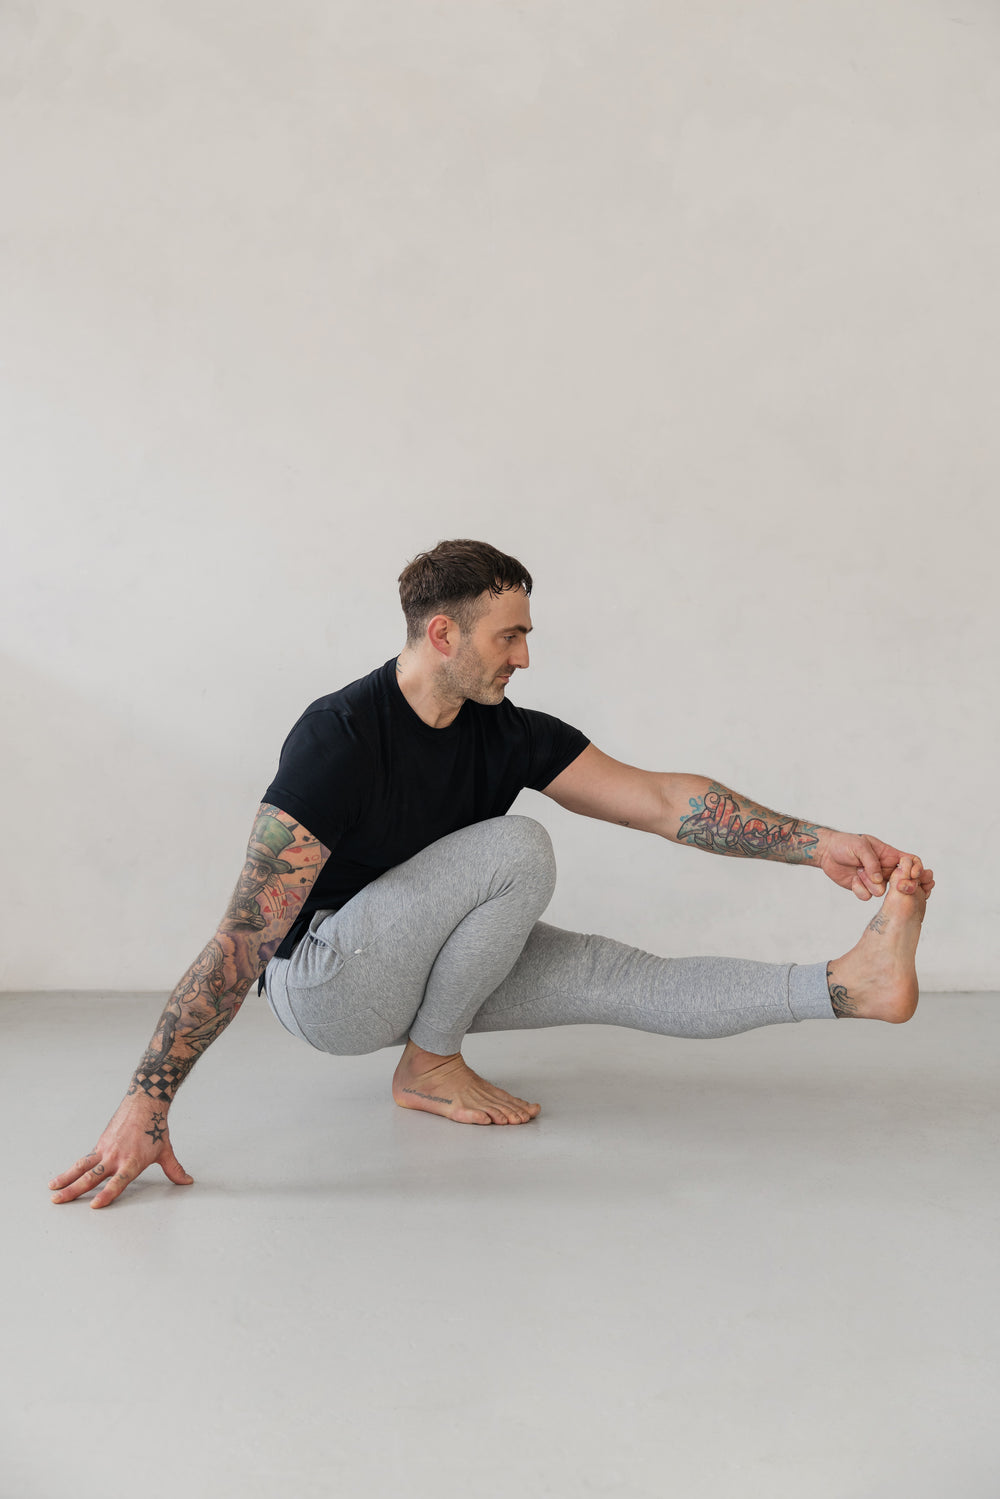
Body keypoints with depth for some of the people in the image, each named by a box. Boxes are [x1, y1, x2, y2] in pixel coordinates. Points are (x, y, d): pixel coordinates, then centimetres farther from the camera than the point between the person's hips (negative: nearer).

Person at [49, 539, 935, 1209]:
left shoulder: (509, 734, -7)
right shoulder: (341, 737, -27)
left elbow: (659, 800, -10)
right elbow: (245, 935, -31)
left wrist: (816, 844, -19)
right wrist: (147, 1103, -34)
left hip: (411, 971, 7)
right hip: (321, 985, -6)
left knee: (623, 977, -10)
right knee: (518, 849, -25)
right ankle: (429, 1068, -11)